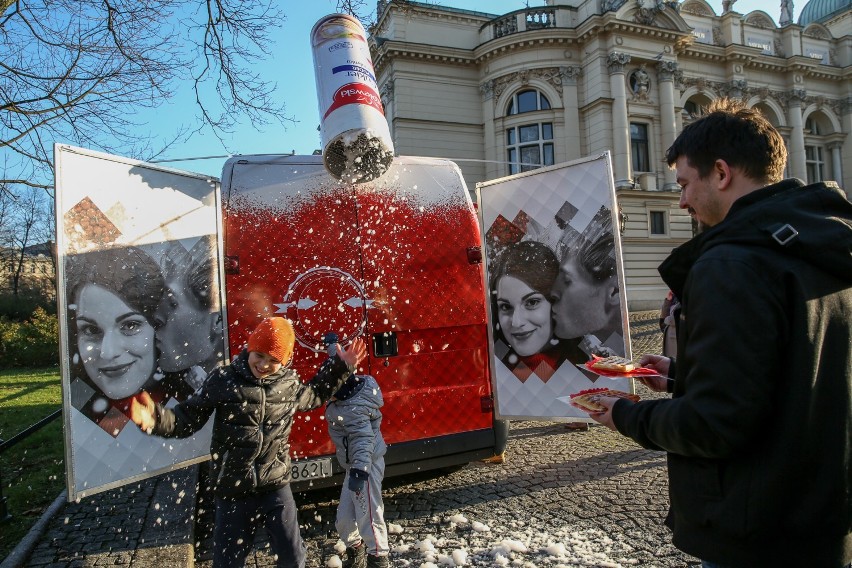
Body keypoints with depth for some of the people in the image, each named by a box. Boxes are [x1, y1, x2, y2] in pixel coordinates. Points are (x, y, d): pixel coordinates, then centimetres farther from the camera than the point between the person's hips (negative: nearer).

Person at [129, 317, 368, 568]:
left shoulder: (290, 383, -3)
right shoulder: (223, 379, -11)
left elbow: (314, 396, 19)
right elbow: (187, 419, -6)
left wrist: (340, 367, 12)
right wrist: (155, 418, -26)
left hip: (276, 486, 2)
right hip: (232, 490, -1)